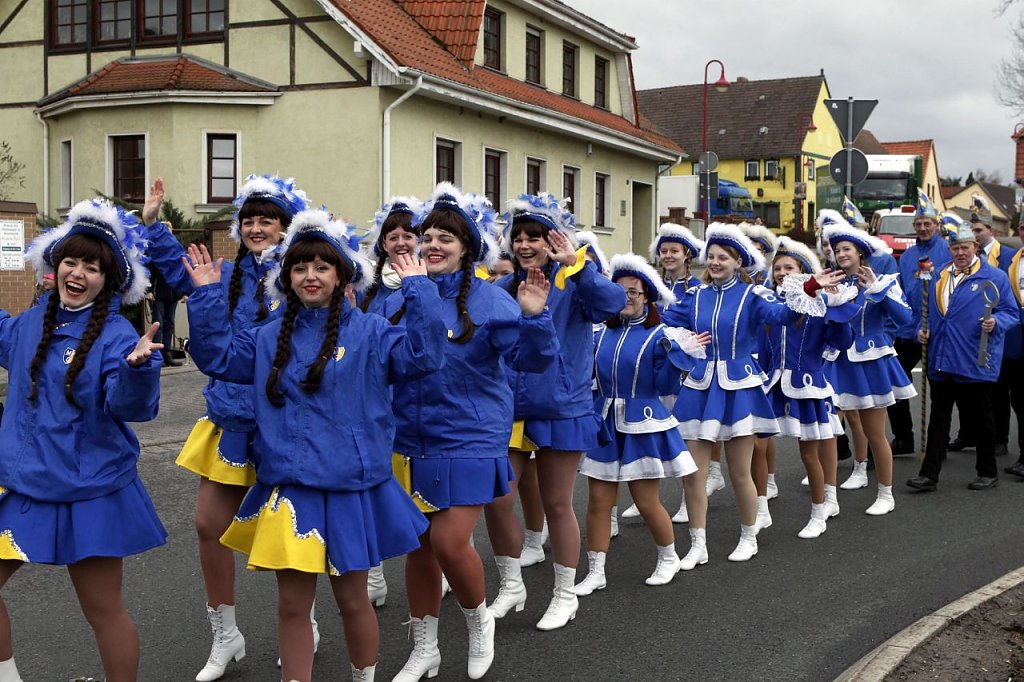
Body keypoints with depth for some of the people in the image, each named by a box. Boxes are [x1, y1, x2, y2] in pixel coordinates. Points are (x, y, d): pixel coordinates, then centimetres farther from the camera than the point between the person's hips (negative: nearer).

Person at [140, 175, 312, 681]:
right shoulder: (230, 276, 9)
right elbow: (181, 273, 21)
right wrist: (151, 224, 14)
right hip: (230, 415, 6)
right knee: (210, 524, 8)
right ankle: (224, 636, 26)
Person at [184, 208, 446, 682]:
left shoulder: (370, 333, -5)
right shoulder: (270, 338, 8)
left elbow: (423, 355, -18)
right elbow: (216, 355, 9)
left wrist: (418, 290, -22)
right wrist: (206, 295, 2)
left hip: (349, 491, -3)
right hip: (288, 489, 3)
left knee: (351, 599, 13)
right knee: (292, 604, 10)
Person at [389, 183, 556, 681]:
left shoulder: (488, 300, -9)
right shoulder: (400, 300, 4)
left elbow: (531, 358, -16)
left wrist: (533, 317, -34)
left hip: (469, 442, -4)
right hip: (410, 443, 5)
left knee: (449, 543, -10)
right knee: (418, 545, 12)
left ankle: (479, 621, 22)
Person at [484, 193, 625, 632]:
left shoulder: (573, 284, -8)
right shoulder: (502, 289, 6)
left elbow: (611, 303, -29)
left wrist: (575, 265, -43)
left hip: (560, 411, -4)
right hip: (507, 410, 4)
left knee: (556, 505, 8)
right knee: (496, 501, 5)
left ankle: (565, 595, 26)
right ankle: (509, 585, 27)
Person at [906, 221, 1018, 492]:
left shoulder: (995, 277, -1)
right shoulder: (939, 277, 14)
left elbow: (1012, 312, -2)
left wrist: (995, 322, -21)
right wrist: (923, 329, 5)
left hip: (975, 364, -4)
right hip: (940, 363, 4)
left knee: (979, 419, 7)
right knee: (938, 419, 5)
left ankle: (988, 472, 22)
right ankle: (929, 475, 6)